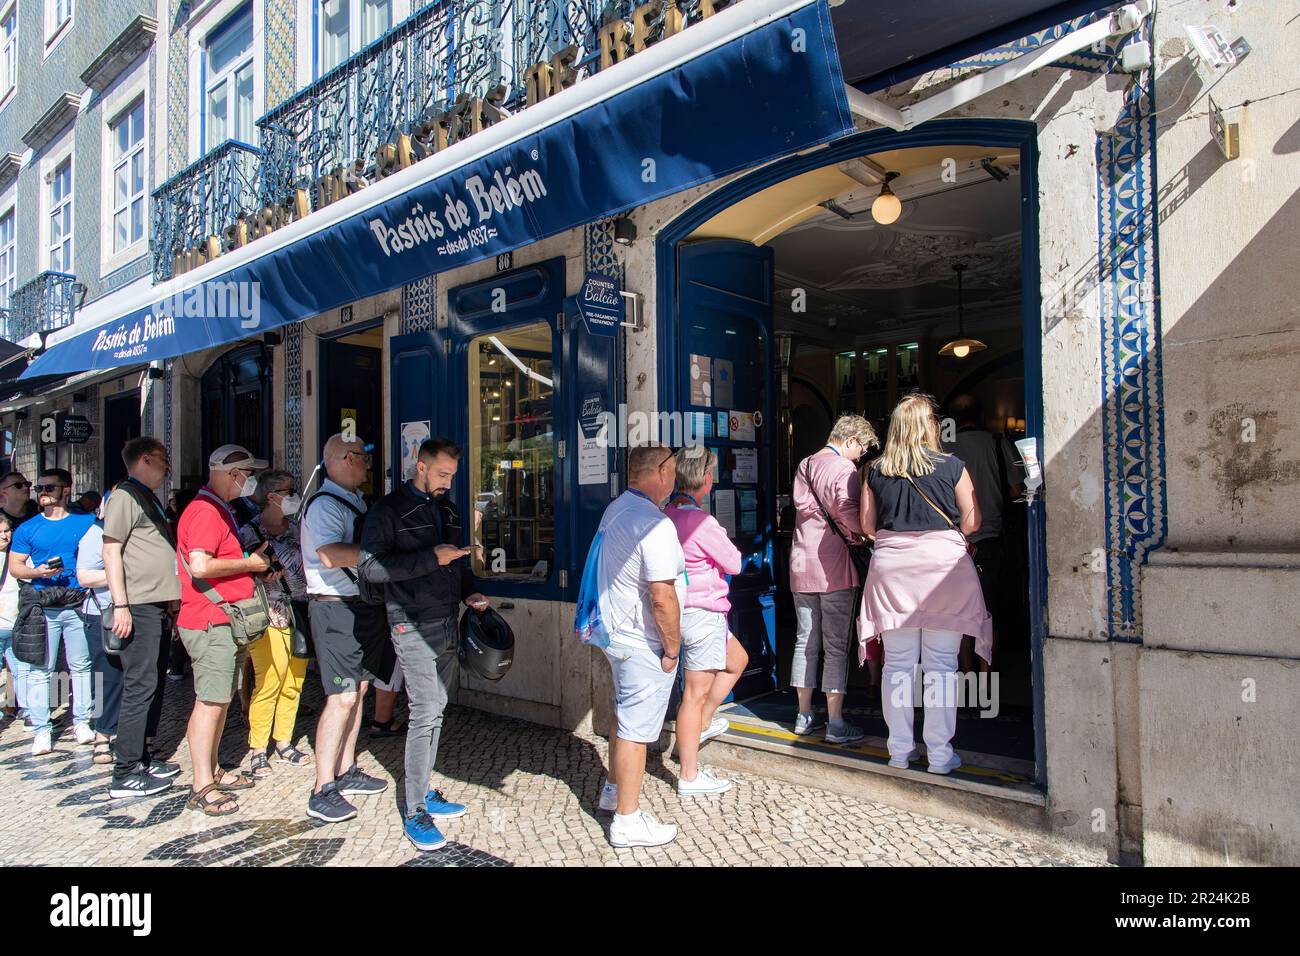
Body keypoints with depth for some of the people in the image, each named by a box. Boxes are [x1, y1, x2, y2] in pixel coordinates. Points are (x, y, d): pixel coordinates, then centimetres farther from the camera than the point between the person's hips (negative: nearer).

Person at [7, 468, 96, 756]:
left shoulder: (86, 523, 7)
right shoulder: (28, 528, 9)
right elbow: (14, 566, 9)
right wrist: (38, 572, -9)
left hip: (79, 604, 0)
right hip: (44, 608, 0)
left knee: (81, 665, 4)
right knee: (40, 670, -1)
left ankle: (81, 721, 15)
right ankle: (41, 729, 6)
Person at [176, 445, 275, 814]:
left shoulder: (219, 510, 19)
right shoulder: (206, 511, -15)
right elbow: (201, 566, -27)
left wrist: (255, 564, 13)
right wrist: (250, 562, -15)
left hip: (224, 622, 11)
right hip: (210, 622, -11)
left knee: (220, 699, 16)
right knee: (210, 702, -7)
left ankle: (213, 771, 26)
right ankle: (203, 789, -2)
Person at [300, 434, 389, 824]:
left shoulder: (357, 501, 17)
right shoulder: (324, 504, -14)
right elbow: (330, 554, -29)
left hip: (364, 606, 10)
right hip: (337, 609, -10)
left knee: (358, 690, 14)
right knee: (342, 698, -10)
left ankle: (346, 773, 26)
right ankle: (322, 792, -2)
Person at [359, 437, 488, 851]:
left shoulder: (447, 509, 15)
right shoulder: (388, 510, -7)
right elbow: (370, 567, -16)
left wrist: (469, 590, 6)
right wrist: (430, 558, -22)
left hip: (447, 625, 7)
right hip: (414, 627, -7)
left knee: (436, 710, 12)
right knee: (425, 713, -9)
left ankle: (424, 793, 25)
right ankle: (415, 813, 1)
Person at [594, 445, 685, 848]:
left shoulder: (614, 510, 6)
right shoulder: (655, 524, -25)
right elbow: (663, 597, -26)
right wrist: (672, 648, -14)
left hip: (616, 633, 10)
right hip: (644, 644, -10)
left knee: (624, 714, 25)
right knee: (636, 729, 2)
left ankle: (614, 789, 42)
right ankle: (627, 821, 14)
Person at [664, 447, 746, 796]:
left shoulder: (667, 514, 2)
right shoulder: (701, 521, -23)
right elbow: (734, 563, -11)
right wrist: (725, 546, 6)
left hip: (681, 608, 9)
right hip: (702, 613, -9)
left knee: (738, 660, 27)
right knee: (695, 694, 1)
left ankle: (703, 723, 34)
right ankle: (689, 776, 12)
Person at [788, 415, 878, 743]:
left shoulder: (805, 464, 13)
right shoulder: (845, 469, -9)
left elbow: (802, 504, 3)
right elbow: (848, 510, -23)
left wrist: (840, 527, 2)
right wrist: (864, 533, -7)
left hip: (801, 564, 7)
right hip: (833, 565, -7)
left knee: (805, 641, 13)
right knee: (836, 645, 0)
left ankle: (804, 715, 21)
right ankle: (835, 723, 4)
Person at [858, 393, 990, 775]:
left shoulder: (876, 471, 3)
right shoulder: (951, 466, -3)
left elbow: (867, 525, 7)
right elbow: (971, 521, 1)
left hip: (891, 568, 2)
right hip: (942, 565, -2)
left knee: (897, 664, 9)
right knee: (941, 665, 5)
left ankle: (900, 750, 17)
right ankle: (940, 754, 11)